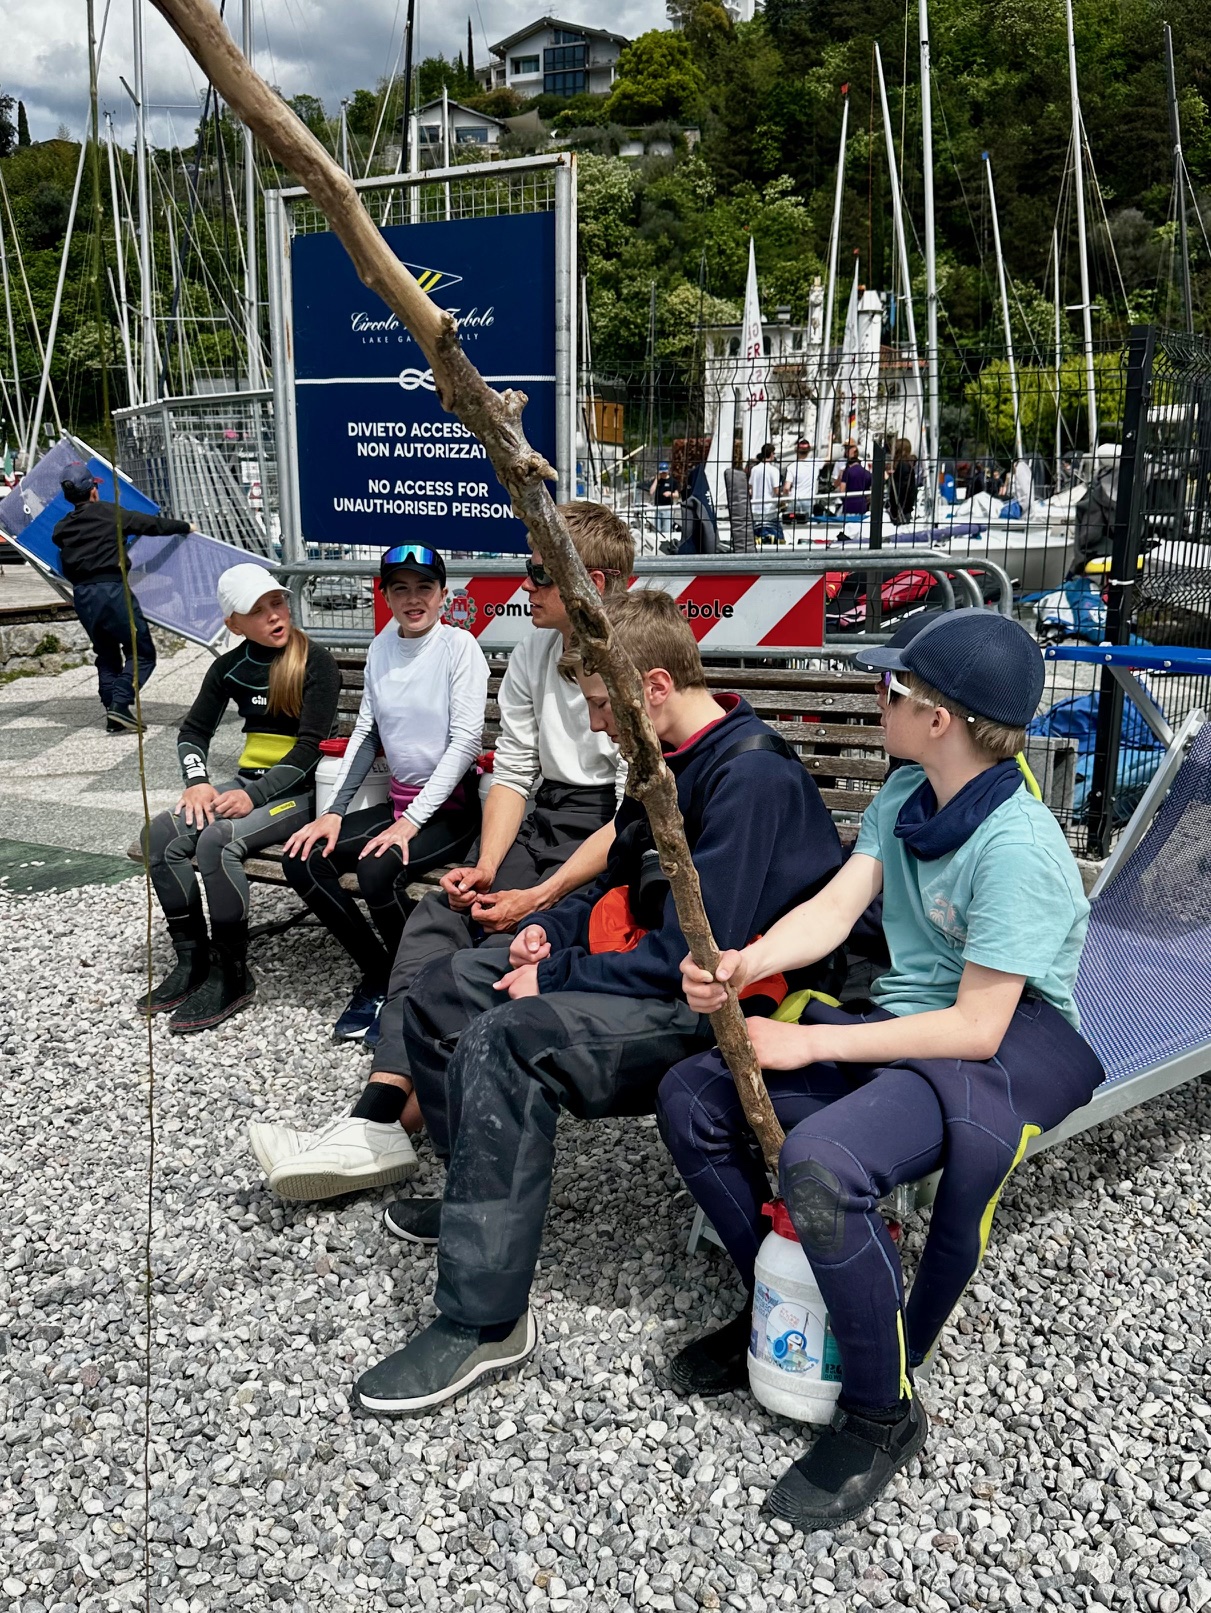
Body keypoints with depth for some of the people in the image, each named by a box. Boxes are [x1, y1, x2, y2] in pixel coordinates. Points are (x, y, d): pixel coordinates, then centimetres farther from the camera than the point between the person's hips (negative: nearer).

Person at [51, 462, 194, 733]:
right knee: (142, 654, 3)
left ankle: (112, 712, 11)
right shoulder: (109, 513, -2)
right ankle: (120, 703, -14)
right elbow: (152, 524, 1)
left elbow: (65, 568, 17)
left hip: (81, 596, 6)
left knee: (106, 656, 18)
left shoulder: (61, 529, 12)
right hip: (111, 591, -5)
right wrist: (185, 526, 15)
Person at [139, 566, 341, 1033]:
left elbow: (311, 744, -15)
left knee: (217, 841, -31)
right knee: (160, 837, -17)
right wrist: (197, 781, -4)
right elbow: (194, 731, 15)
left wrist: (255, 796, -21)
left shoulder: (316, 663, -9)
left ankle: (231, 976, -17)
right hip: (247, 782, 6)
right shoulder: (229, 667, 8)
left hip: (299, 790, -6)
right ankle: (191, 961, -4)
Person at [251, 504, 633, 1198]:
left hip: (610, 846, -6)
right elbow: (512, 771, 10)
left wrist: (538, 897, -22)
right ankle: (376, 1123, -26)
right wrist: (487, 867, -8)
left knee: (502, 949, -27)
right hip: (540, 822, 7)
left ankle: (387, 1128, -20)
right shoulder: (533, 655, 10)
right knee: (435, 921, -17)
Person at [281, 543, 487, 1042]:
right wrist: (334, 811, 0)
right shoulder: (382, 647, 8)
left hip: (451, 805, -6)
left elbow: (466, 740, -15)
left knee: (377, 872, -31)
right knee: (303, 861, -11)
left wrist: (412, 821, -19)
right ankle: (378, 974, 4)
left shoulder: (459, 646, -10)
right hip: (400, 798, 6)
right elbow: (366, 732, 11)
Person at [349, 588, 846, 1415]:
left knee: (506, 1043, -30)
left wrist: (555, 977, -16)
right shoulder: (672, 760, 9)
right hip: (645, 969, 11)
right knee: (442, 991, 8)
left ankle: (483, 1321, -20)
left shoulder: (752, 777, -22)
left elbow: (694, 954, -26)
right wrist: (552, 927, 4)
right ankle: (482, 1201, 22)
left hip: (712, 1007, -10)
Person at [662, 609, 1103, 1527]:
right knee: (690, 1095, -5)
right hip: (905, 1023, 9)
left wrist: (810, 1044, -22)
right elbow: (835, 906, -3)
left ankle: (883, 1414, -9)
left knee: (820, 1162, -35)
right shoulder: (903, 796, 5)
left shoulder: (1016, 846, -22)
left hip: (1018, 1046, -8)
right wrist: (744, 964, -24)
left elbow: (977, 1028, -24)